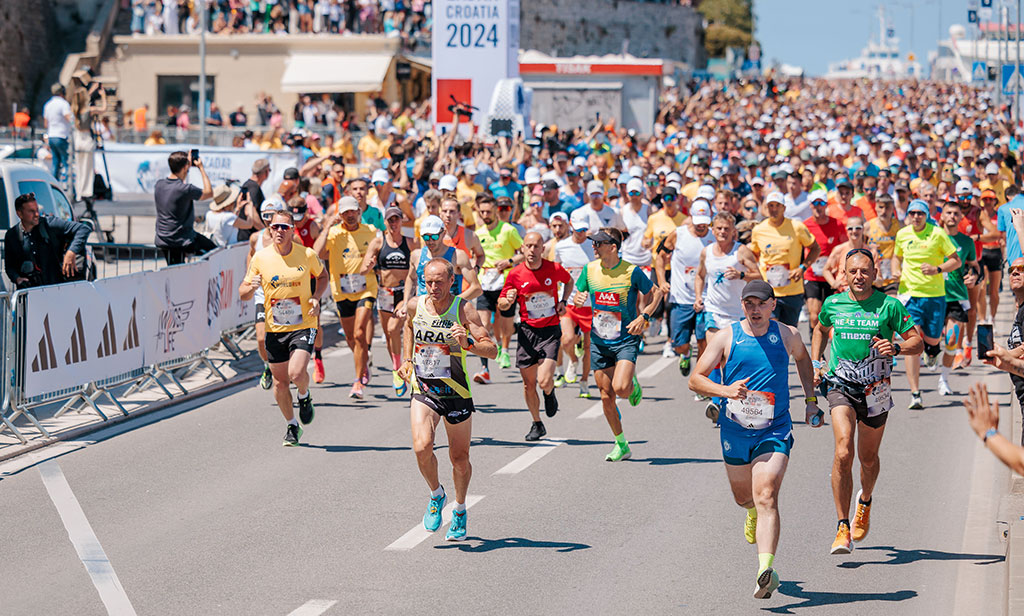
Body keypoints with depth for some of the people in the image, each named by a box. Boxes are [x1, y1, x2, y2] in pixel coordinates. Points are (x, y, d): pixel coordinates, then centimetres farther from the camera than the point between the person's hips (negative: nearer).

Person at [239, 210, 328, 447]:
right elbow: (243, 294, 3)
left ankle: (305, 397, 16)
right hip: (275, 328, 2)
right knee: (280, 381, 8)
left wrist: (316, 297, -5)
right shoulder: (260, 258, -4)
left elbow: (322, 276, 14)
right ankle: (292, 426, 30)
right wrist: (251, 287, -20)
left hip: (303, 325, -2)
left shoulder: (307, 255, -6)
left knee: (297, 374, -21)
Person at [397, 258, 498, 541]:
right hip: (423, 390, 2)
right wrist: (407, 360, 17)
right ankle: (436, 495, 9)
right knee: (422, 448, -20)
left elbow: (492, 350, -17)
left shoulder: (463, 309, -12)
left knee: (460, 459, 8)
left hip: (456, 393, -2)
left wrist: (468, 344, -35)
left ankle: (460, 510, 34)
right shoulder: (415, 305, -2)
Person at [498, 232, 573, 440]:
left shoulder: (554, 269, -5)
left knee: (544, 381, -16)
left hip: (551, 331, -2)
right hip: (527, 331, 2)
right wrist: (508, 300, -18)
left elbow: (569, 281, 19)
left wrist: (563, 301, 3)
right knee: (528, 383, 6)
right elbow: (501, 304, 5)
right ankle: (537, 425, 26)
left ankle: (550, 394, 22)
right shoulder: (515, 274, -4)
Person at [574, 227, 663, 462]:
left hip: (626, 339, -4)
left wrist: (644, 317, -11)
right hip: (599, 341, 4)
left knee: (620, 388, -23)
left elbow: (655, 292, 1)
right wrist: (578, 300, -11)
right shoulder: (590, 269, 0)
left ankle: (634, 385, 16)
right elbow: (578, 297, 13)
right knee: (606, 396, 5)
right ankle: (621, 445, 21)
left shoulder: (631, 271, -12)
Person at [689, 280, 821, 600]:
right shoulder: (726, 337, -4)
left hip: (775, 432, -2)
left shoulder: (787, 335, 0)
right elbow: (695, 379, -4)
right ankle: (753, 513, 60)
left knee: (766, 498, -19)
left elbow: (802, 359, 23)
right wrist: (725, 390, -22)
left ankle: (765, 568, -33)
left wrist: (811, 400, 17)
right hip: (735, 431, 2)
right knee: (743, 497, 20)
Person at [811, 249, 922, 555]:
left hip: (876, 390, 0)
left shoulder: (889, 305, -6)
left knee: (868, 458, 14)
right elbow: (821, 331, 23)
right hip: (840, 385, 0)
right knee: (843, 452, -20)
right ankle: (843, 528, -17)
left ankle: (865, 501, 49)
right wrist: (816, 363, 11)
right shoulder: (833, 304, 2)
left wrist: (895, 348, -22)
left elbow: (917, 342, -2)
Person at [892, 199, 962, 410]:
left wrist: (938, 269, -20)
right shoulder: (902, 234, 4)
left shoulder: (937, 234, -6)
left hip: (934, 295, -1)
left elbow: (956, 261, -2)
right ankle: (915, 394, -12)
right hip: (909, 293, 1)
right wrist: (896, 270, 2)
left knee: (932, 339, 7)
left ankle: (931, 346, 50)